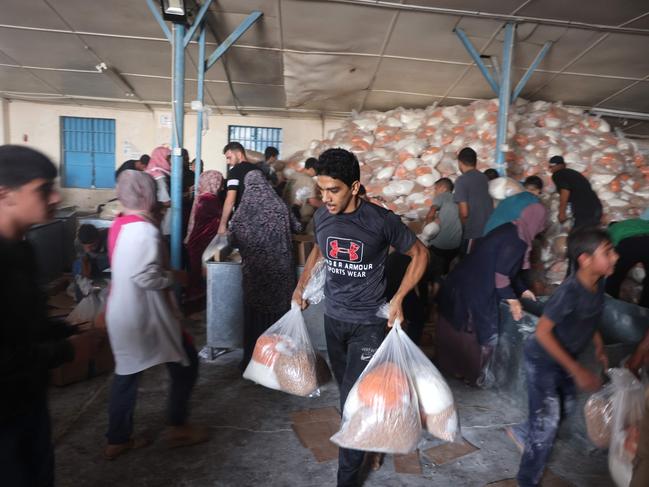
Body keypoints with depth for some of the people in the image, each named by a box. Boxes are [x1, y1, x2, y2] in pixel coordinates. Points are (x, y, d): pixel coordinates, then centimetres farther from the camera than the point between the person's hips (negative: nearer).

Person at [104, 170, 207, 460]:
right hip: (145, 315, -9)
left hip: (122, 313, 9)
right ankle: (177, 427, 20)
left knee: (126, 372, 18)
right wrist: (174, 277, -13)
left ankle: (117, 440, 30)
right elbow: (146, 277, -29)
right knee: (186, 362, 8)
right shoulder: (145, 230, -22)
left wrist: (165, 272, 11)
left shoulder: (119, 225, 7)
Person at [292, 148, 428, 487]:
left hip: (368, 323, -5)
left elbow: (420, 254, -6)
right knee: (346, 387, 20)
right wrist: (302, 285, 11)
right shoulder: (321, 216, -6)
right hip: (333, 317, 5)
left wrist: (398, 299, -12)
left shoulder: (381, 220, -20)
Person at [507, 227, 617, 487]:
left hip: (563, 357, 8)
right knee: (547, 421, -1)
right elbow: (542, 332, -29)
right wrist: (577, 370, -27)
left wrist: (599, 347, 6)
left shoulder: (599, 282, -8)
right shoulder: (569, 291, -33)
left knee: (566, 407, 22)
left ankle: (521, 433, 46)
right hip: (542, 359, -8)